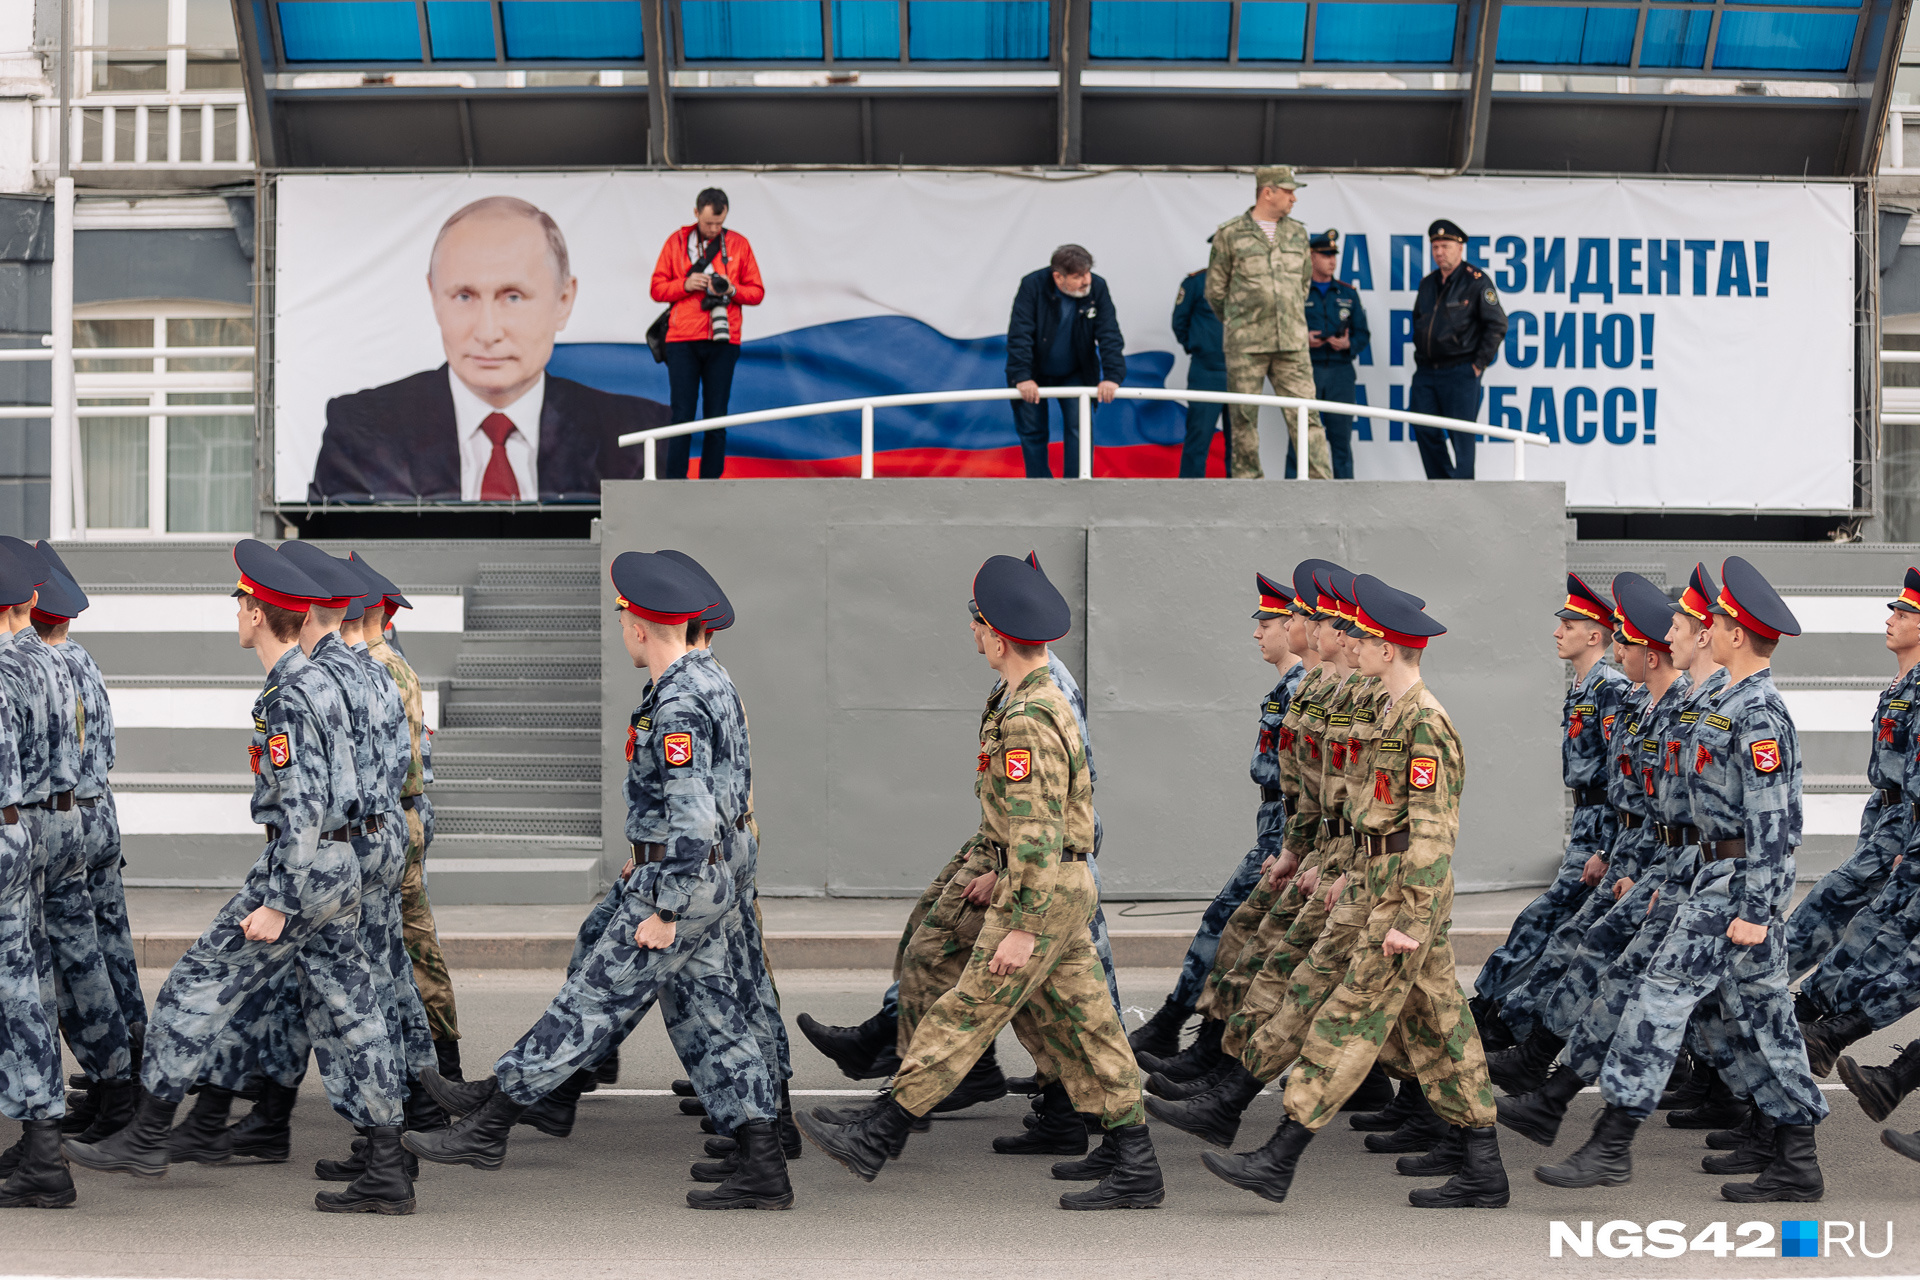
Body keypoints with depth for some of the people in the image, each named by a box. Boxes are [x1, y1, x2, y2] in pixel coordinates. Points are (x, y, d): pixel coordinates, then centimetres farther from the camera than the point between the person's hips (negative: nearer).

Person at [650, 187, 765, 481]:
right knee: (682, 415, -3)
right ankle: (674, 482, -2)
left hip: (723, 341, 1)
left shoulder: (739, 244, 9)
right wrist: (686, 284, -11)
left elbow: (757, 292, 9)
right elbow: (657, 289, 6)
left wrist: (731, 289, -10)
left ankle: (711, 481, 4)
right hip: (683, 340, -1)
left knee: (716, 415, 1)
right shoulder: (677, 242, 8)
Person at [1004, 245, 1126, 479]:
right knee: (1032, 432, 3)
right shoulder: (1032, 286, -24)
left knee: (1079, 428, -9)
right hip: (1034, 373, -1)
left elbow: (1109, 335, -21)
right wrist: (1022, 377, -36)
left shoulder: (1097, 288, -18)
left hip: (1075, 375, 1)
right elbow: (1019, 334, -27)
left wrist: (1112, 376, -33)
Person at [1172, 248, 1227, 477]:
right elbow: (1179, 321, 8)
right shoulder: (1196, 282, -1)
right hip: (1205, 373, -3)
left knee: (1238, 439, 6)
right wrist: (1193, 347, 8)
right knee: (1199, 435, -5)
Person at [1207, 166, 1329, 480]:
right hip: (1245, 346, -3)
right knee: (1244, 418, 2)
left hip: (1292, 345, 3)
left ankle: (1321, 481, -6)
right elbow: (1215, 290, 6)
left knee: (1305, 414, -4)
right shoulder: (1230, 234, 0)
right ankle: (1247, 479, 10)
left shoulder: (1297, 234, 13)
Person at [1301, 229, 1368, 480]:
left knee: (1341, 436, 4)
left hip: (1340, 372, 3)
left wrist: (1349, 344, -6)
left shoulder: (1348, 293, 15)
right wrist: (1302, 340, -15)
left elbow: (1362, 333, 14)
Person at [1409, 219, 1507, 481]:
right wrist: (1419, 356, 16)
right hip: (1426, 371, 7)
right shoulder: (1428, 284, 14)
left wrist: (1479, 364, -9)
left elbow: (1497, 324, -8)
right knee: (1425, 432, 3)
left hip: (1460, 372, -7)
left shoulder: (1476, 281, -6)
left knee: (1461, 437, -6)